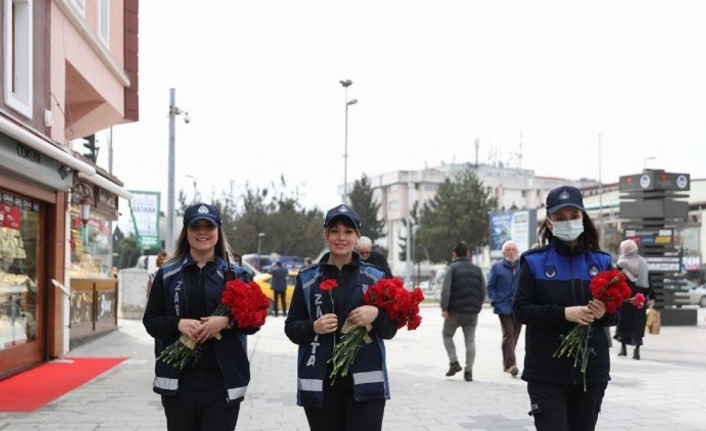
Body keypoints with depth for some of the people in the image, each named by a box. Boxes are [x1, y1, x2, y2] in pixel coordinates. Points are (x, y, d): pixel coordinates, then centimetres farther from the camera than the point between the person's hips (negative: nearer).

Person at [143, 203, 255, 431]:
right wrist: (178, 324, -15)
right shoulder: (167, 274, 5)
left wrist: (227, 322, -17)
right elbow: (151, 320, 5)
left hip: (223, 379, -1)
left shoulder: (235, 274, 4)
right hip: (178, 379, 1)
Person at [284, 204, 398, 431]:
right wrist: (313, 327, -14)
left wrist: (376, 315, -15)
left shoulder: (374, 277, 5)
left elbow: (390, 330, 7)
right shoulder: (308, 278, 5)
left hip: (365, 381, -1)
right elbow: (291, 327, 6)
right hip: (320, 382, 1)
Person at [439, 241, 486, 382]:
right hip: (472, 312, 3)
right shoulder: (477, 269, 10)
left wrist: (444, 308, -16)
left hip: (455, 311, -3)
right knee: (470, 340, 6)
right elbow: (483, 291, 9)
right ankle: (469, 371, 1)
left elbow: (446, 289, -15)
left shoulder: (452, 268, -4)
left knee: (447, 334, 17)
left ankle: (454, 362, 4)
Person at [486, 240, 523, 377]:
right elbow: (490, 286, 5)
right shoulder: (497, 267, 3)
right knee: (508, 334, -14)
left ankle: (507, 363, 24)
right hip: (504, 308, -3)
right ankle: (510, 364, -15)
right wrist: (495, 302, -6)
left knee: (514, 335, 10)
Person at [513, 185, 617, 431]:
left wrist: (603, 314, -15)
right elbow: (520, 309, -8)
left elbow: (616, 313, 9)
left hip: (591, 370, 3)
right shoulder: (534, 262, -1)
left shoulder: (601, 262, 7)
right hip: (546, 372, -3)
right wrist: (564, 313, -21)